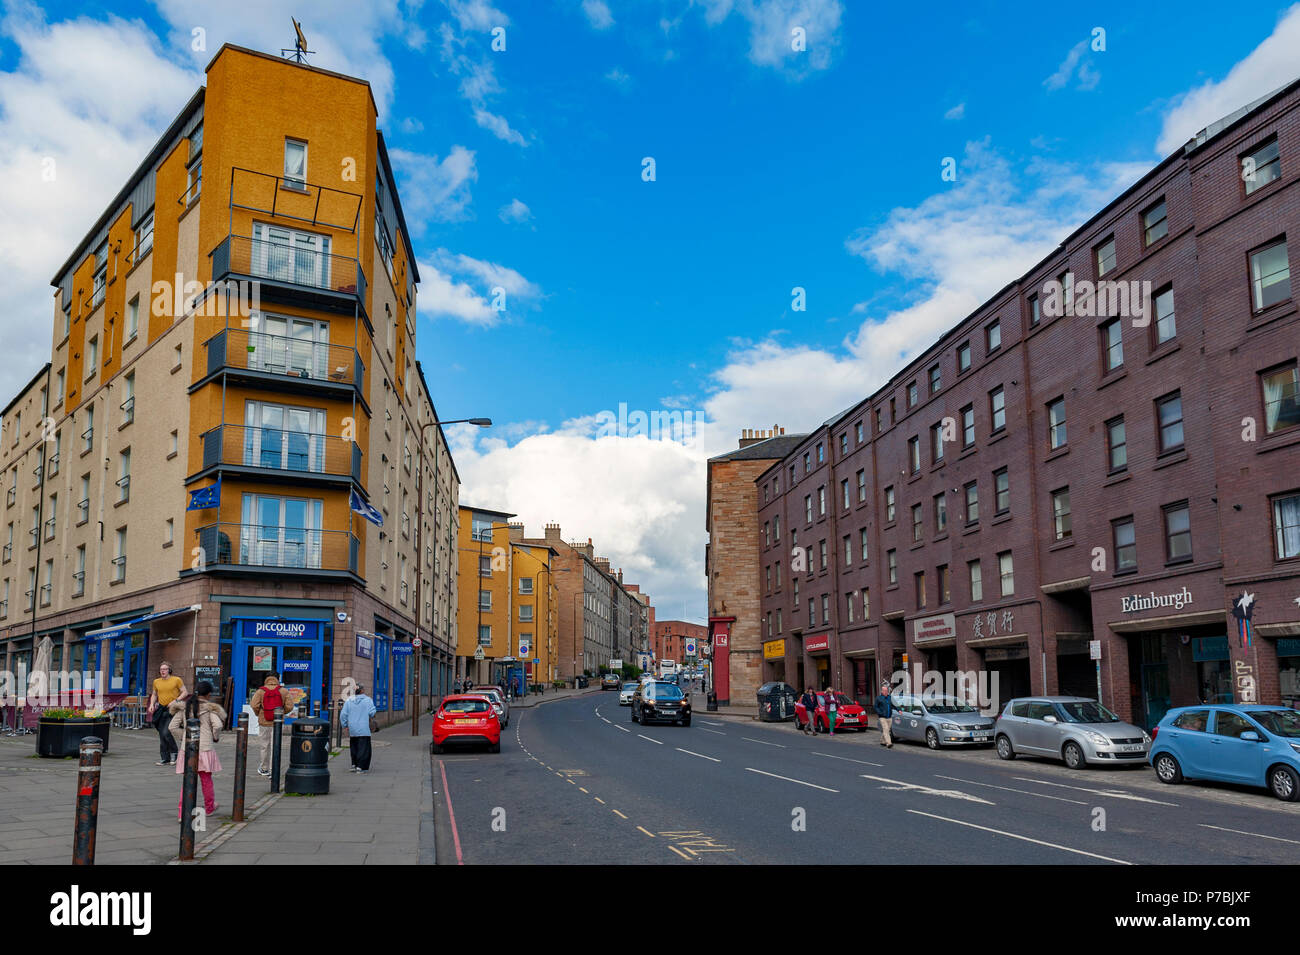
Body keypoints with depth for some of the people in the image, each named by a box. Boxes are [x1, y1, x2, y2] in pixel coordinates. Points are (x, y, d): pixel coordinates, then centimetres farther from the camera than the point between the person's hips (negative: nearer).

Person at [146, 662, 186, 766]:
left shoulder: (177, 680, -3)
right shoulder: (156, 682, 11)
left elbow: (184, 692, -2)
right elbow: (154, 694, 24)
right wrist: (152, 704, 7)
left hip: (172, 710, -5)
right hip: (161, 710, 5)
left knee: (166, 732, -16)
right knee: (162, 735, 5)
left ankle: (174, 753, 5)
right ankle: (164, 759, 12)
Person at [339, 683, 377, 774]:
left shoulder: (349, 701, 3)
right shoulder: (367, 700, -7)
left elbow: (343, 714, 1)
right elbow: (372, 712, -13)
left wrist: (345, 725, 11)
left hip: (352, 729, 4)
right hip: (363, 729, -4)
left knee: (354, 748, 18)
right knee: (363, 748, -1)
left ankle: (354, 765, 21)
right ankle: (361, 767, -6)